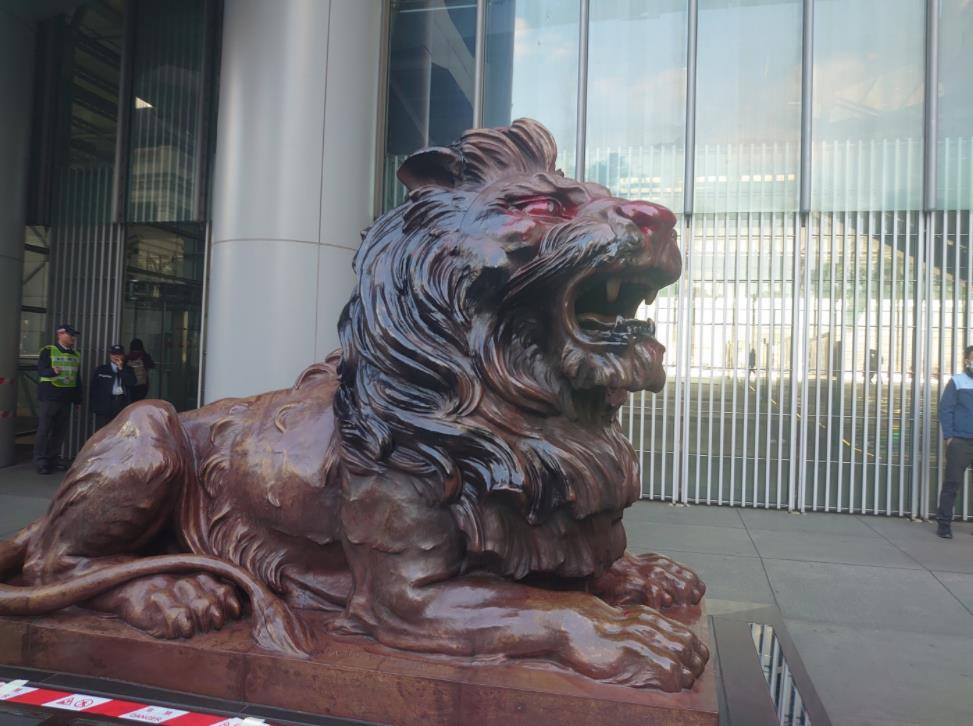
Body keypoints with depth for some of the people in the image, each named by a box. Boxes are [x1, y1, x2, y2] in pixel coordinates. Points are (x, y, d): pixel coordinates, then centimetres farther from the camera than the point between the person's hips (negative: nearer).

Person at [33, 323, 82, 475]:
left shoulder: (76, 355, 13)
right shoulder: (48, 351, -5)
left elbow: (77, 379, 16)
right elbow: (41, 371, -15)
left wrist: (77, 399, 16)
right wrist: (53, 371, -36)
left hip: (66, 398, 6)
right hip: (48, 397, -6)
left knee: (60, 430, 9)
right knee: (44, 429, -2)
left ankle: (54, 458, 20)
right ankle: (40, 460, 4)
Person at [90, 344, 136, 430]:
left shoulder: (127, 370, 13)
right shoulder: (100, 370, 9)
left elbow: (131, 383, -5)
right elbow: (94, 388, 8)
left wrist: (121, 369, -7)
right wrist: (95, 405, 1)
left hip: (123, 404, 1)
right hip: (104, 406, -1)